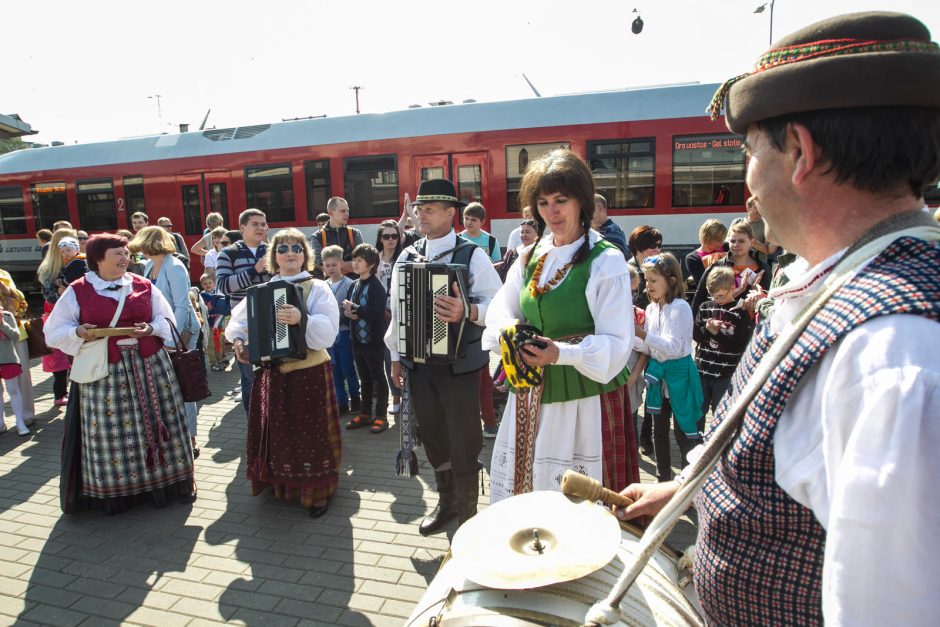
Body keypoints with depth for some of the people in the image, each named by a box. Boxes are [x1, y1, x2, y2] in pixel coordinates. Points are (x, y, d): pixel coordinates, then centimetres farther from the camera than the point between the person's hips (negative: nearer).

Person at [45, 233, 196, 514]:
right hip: (104, 372, -2)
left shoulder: (144, 286, 7)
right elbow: (54, 332, 5)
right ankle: (115, 492, 18)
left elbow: (166, 319, 12)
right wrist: (77, 333, -15)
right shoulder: (77, 291, 1)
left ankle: (163, 481, 22)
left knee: (154, 423, 8)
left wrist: (151, 328, -8)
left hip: (150, 367, 2)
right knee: (111, 433, 3)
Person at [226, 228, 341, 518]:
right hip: (272, 372, 4)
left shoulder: (317, 288, -6)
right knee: (277, 432, 14)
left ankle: (317, 492, 20)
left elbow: (328, 331, -18)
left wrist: (301, 319, -34)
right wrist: (237, 340, -3)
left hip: (309, 372, -4)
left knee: (309, 434, 3)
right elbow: (240, 319, 16)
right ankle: (283, 484, 34)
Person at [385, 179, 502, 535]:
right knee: (432, 436, 18)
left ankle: (468, 514, 24)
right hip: (417, 361, 5)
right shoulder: (407, 255, 8)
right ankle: (446, 502, 39)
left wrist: (467, 311, -35)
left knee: (463, 442, 5)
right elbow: (397, 308, 11)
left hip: (459, 363, -5)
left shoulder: (472, 255, -8)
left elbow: (496, 302, -16)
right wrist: (395, 356, 13)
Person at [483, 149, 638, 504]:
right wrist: (510, 330, -10)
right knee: (523, 492, 13)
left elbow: (618, 343, -13)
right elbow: (501, 308, 13)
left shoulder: (606, 260, -10)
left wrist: (560, 353, -27)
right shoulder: (532, 257, 9)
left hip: (586, 399, -5)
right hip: (533, 396, 6)